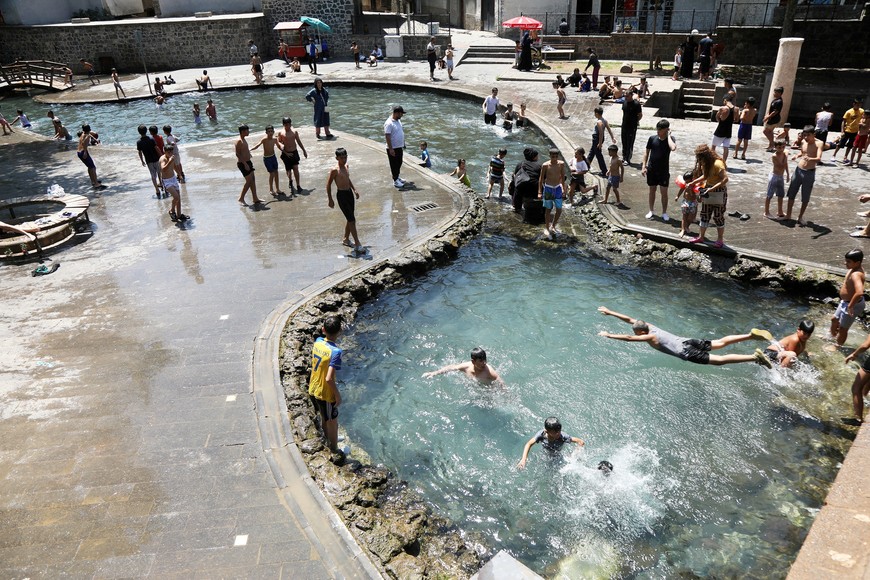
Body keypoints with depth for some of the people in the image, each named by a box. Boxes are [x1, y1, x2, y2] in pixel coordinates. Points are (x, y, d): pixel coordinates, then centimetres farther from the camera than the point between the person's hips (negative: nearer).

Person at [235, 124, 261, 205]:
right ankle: (241, 198, 2)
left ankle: (255, 198, 16)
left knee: (252, 181, 10)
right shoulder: (239, 141, -18)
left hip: (247, 162, 10)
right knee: (249, 181, -7)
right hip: (243, 164, -10)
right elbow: (238, 154, -22)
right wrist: (245, 164, -24)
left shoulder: (244, 140, 12)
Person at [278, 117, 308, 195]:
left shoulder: (295, 132, 2)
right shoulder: (280, 133, -3)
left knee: (296, 168, -9)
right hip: (286, 154, 0)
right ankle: (290, 181, 35)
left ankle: (298, 185, -6)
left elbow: (299, 142, 12)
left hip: (294, 152, 0)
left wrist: (304, 150, 16)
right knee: (288, 169, 10)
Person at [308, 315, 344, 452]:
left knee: (324, 419, 29)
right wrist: (338, 395, -17)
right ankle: (334, 450, 36)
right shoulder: (335, 351, -30)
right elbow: (329, 379, -31)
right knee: (332, 423, 17)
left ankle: (328, 440, 52)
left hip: (313, 390, 7)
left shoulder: (317, 341, -9)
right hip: (326, 394, -7)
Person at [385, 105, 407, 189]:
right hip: (393, 148, -9)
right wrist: (391, 149, -24)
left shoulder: (398, 120, 7)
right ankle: (395, 181, 12)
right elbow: (387, 136, -23)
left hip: (400, 147, 9)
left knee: (399, 163, 19)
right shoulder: (389, 123, -22)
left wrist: (403, 144, 21)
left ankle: (397, 177, 34)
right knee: (394, 165, 2)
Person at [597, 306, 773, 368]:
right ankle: (752, 334, 8)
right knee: (721, 343, 15)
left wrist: (609, 335, -16)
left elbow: (628, 338, -21)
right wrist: (610, 312, 14)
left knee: (720, 360, -13)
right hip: (687, 341, 9)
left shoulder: (649, 337, -12)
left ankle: (755, 357, -22)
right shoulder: (647, 326, 8)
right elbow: (629, 319, 15)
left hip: (686, 352, -9)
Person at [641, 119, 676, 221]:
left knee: (664, 192, 4)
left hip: (664, 170, -2)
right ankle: (651, 211, 25)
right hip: (651, 169, 2)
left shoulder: (670, 139, -8)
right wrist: (644, 166, -2)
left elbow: (673, 148, -30)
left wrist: (668, 135, -19)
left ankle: (664, 213, 16)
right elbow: (647, 152, 5)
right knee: (652, 190, 12)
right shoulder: (652, 138, -3)